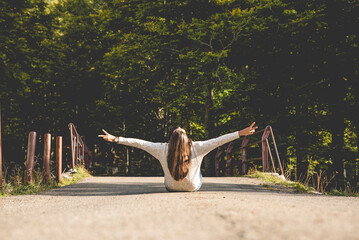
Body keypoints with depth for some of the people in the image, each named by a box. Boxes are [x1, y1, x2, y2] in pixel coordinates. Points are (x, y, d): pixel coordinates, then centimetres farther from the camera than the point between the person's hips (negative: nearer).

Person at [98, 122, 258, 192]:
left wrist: (115, 139, -16)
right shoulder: (196, 149, -29)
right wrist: (241, 133, -21)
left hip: (171, 188, 0)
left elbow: (140, 143, -22)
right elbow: (219, 141, -26)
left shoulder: (162, 150, -26)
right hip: (193, 187, 0)